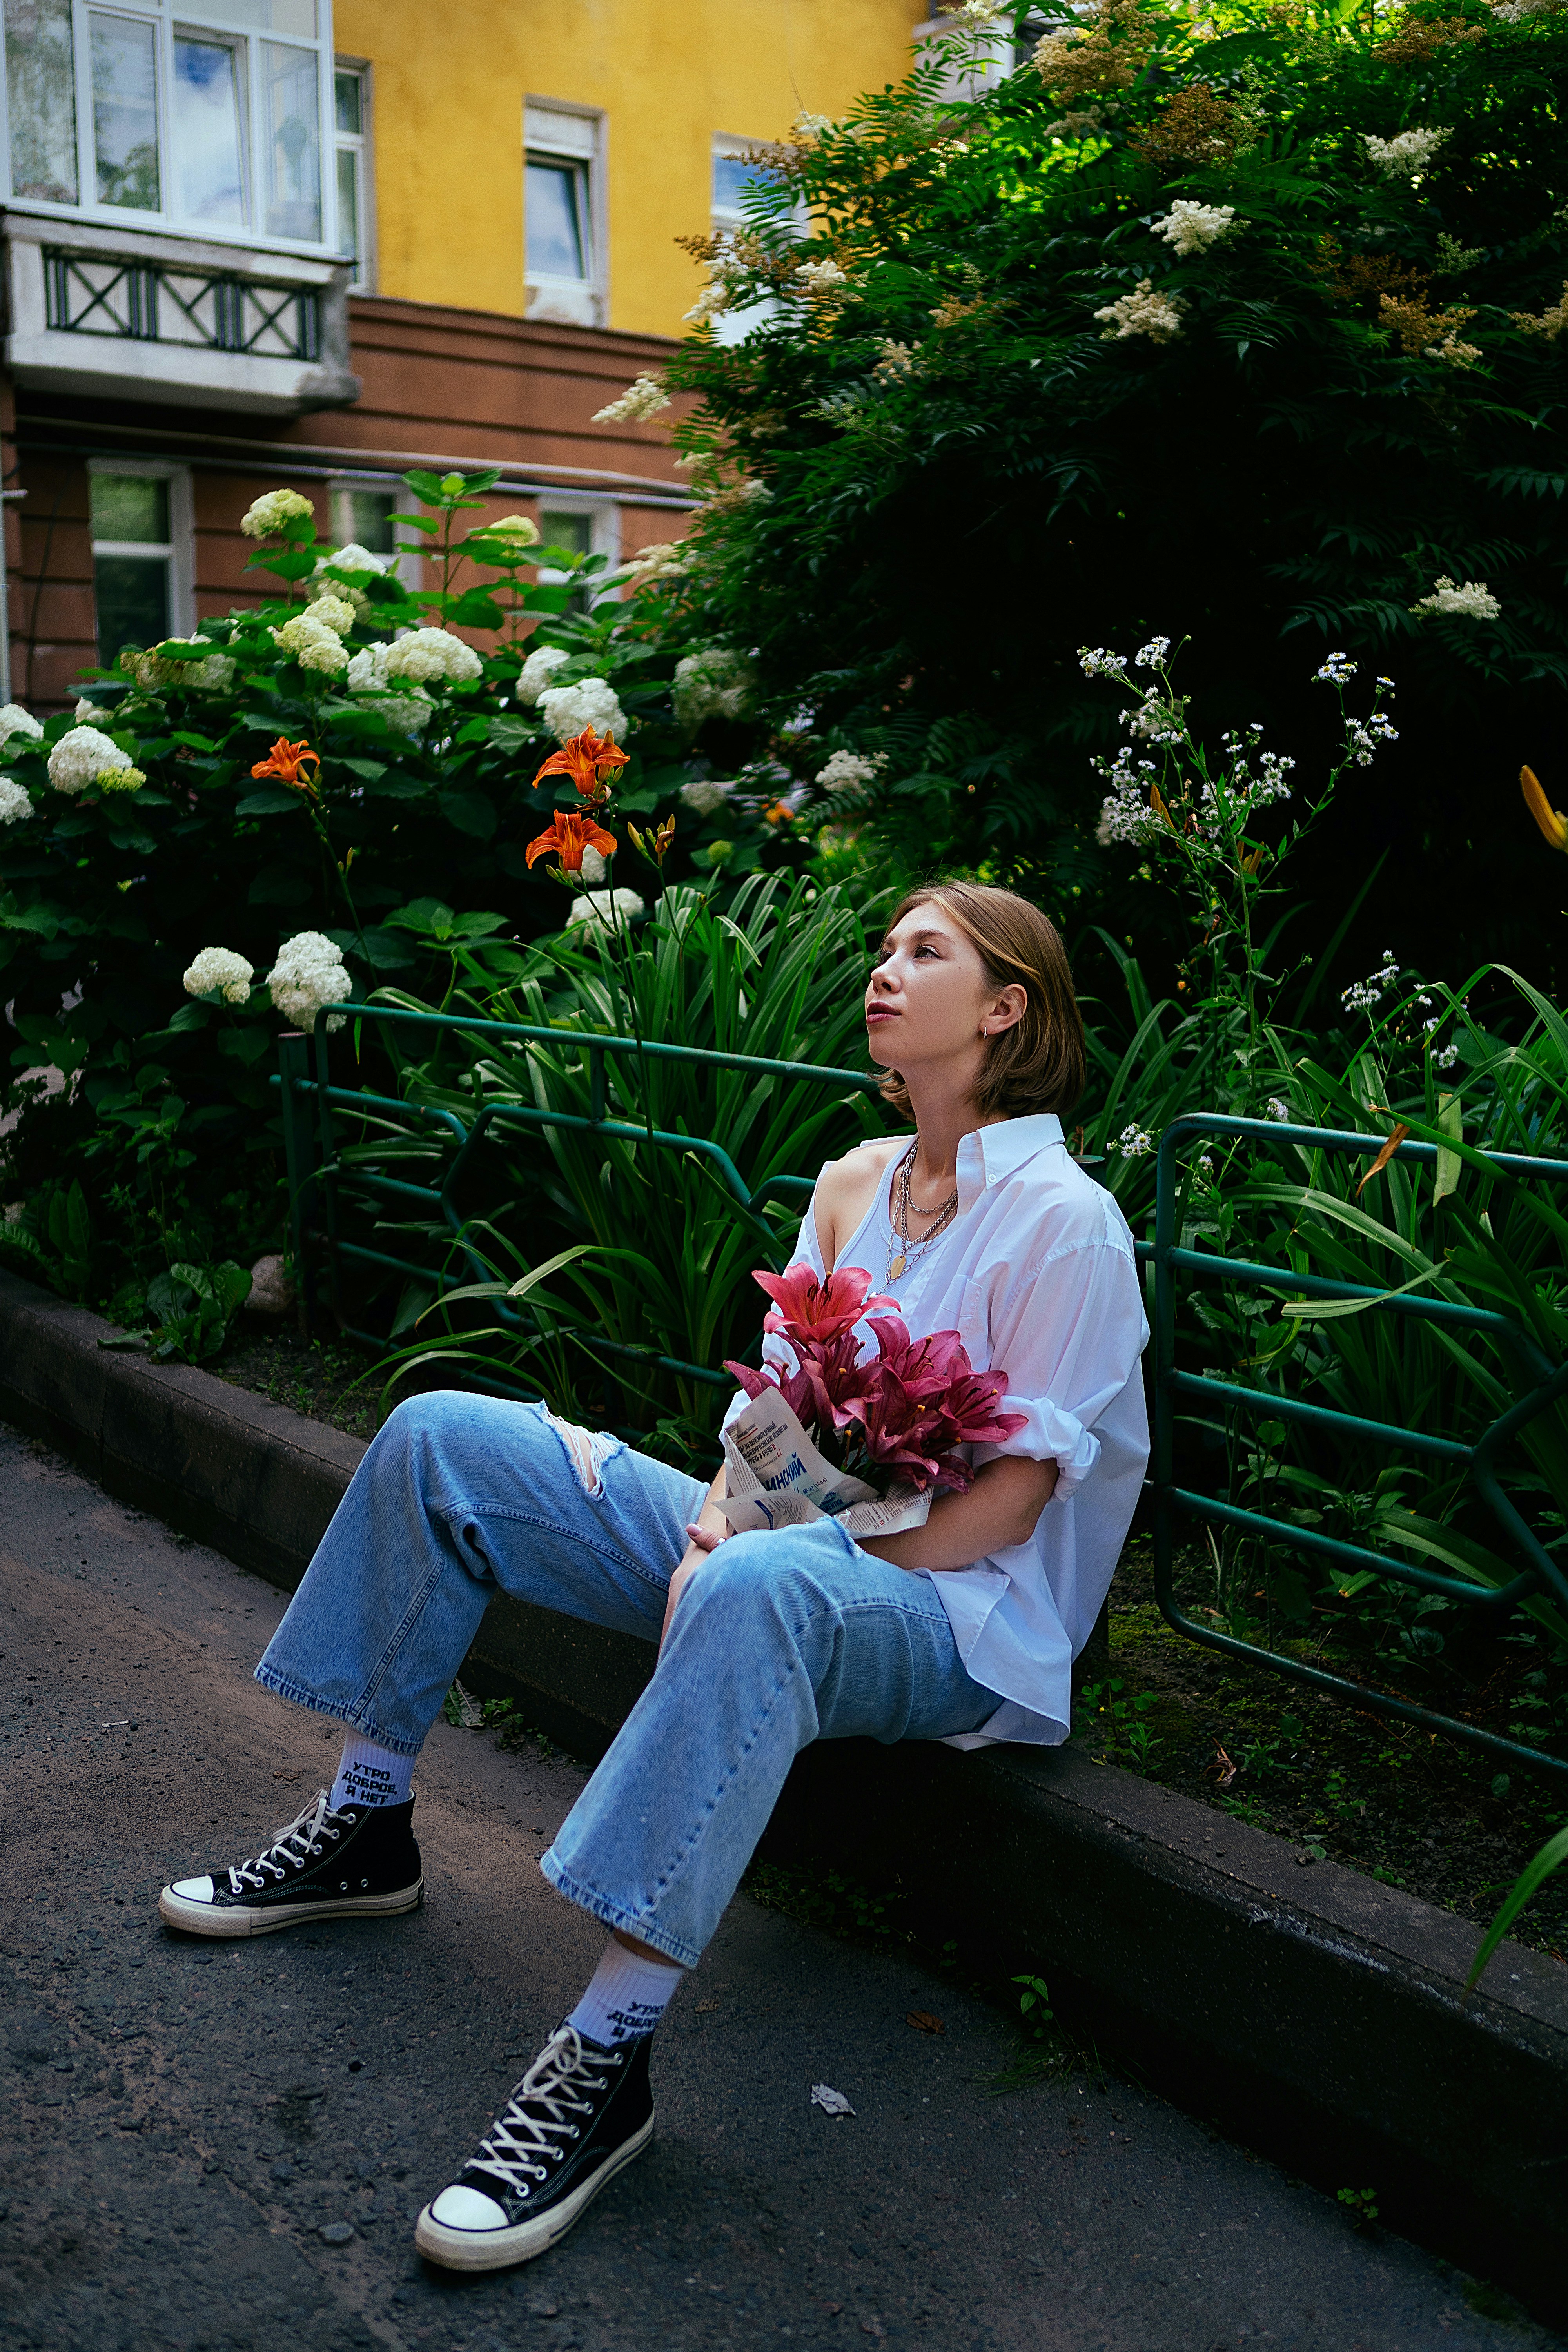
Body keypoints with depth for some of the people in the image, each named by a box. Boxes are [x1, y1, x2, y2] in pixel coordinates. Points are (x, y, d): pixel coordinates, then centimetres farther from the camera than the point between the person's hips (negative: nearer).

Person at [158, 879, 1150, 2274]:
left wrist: (760, 1562, -21)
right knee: (444, 1438, -2)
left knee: (759, 1594, -45)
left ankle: (607, 2060, -37)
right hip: (787, 1543, 8)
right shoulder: (855, 1183, 10)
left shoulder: (1064, 1221, -13)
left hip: (951, 1611, -7)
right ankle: (366, 1829, 7)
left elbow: (1014, 1493, -16)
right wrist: (721, 1517, -10)